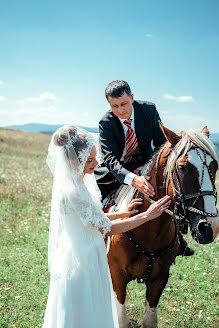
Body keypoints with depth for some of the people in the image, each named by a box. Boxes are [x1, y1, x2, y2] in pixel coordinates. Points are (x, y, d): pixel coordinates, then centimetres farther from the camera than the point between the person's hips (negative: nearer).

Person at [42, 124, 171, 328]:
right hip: (81, 263, -10)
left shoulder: (74, 181, 1)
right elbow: (107, 228, -24)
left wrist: (122, 213, 9)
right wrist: (147, 215, -20)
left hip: (83, 256, 10)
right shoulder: (73, 192, -30)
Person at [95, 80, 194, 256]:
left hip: (144, 165, 1)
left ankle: (178, 242, 11)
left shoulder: (149, 110, -15)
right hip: (116, 169, -1)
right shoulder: (106, 123, -21)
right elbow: (110, 159, -31)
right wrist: (133, 179, -49)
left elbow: (162, 144, -8)